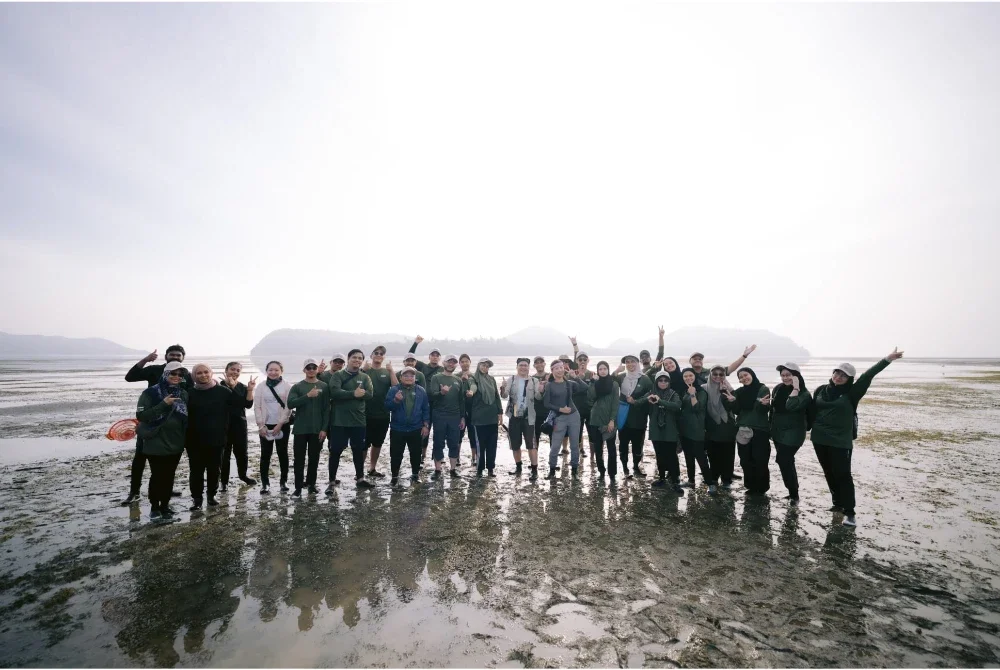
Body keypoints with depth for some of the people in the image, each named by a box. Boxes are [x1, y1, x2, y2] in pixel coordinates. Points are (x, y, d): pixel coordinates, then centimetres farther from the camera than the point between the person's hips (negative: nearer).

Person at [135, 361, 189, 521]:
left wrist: (185, 439, 6)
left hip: (176, 444, 4)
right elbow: (140, 415, -16)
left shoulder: (183, 394, 5)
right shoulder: (151, 392, -9)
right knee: (157, 476, 6)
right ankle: (154, 507, 22)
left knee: (169, 477, 12)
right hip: (156, 444, -4)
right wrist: (163, 404, -24)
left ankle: (165, 506, 25)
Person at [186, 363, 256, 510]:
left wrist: (249, 390, -17)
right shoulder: (190, 394, 0)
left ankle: (212, 495, 26)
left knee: (214, 470, 11)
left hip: (216, 439, 0)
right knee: (196, 470, 6)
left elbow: (243, 403, -2)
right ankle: (196, 498, 19)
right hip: (195, 441, 0)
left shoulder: (222, 391, -2)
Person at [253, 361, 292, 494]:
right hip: (266, 425, 1)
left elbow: (288, 407, -5)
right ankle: (265, 483, 13)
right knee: (265, 454, 3)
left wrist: (280, 424, -11)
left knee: (283, 453, 7)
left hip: (282, 425, -1)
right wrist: (261, 425, -7)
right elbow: (257, 407, 1)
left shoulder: (287, 386, -2)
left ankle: (283, 481, 18)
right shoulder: (261, 387, 4)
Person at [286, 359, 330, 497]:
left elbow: (326, 409, 0)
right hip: (300, 429, 0)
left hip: (317, 429, 1)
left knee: (314, 458, 10)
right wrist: (308, 395, -24)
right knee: (299, 459, 3)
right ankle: (298, 487, 11)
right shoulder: (297, 387, 2)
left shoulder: (324, 386, 2)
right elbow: (290, 404, -13)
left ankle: (311, 483, 23)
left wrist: (324, 429, -5)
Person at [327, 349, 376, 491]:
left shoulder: (365, 377, 7)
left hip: (358, 421, 3)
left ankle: (360, 479, 27)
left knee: (359, 451, 13)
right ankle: (332, 481, 19)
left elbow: (369, 394, -9)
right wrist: (354, 393, -21)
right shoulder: (338, 375, -1)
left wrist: (346, 394, -15)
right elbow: (334, 392, -18)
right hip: (339, 421, -3)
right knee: (335, 451, 5)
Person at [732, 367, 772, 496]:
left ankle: (761, 488, 11)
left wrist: (764, 404, -32)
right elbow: (737, 411, 9)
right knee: (745, 460, 6)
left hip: (759, 430, -4)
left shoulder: (763, 389, -4)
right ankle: (751, 486, 19)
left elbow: (765, 410, -10)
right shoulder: (739, 392, 9)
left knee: (760, 460, -3)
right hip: (743, 430, 4)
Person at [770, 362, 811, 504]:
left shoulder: (803, 393, -13)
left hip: (793, 433, -6)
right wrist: (771, 428, 16)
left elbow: (790, 406, -33)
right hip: (778, 432, 7)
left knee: (783, 461, -11)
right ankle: (793, 492, 27)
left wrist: (795, 388, -26)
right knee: (786, 461, 14)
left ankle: (794, 495, 4)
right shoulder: (778, 389, 4)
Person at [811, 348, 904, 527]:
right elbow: (812, 411, 11)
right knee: (830, 474, 14)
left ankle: (849, 512, 3)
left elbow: (868, 376, -14)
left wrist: (887, 359, -23)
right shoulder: (821, 390, 5)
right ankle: (837, 503, 29)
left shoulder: (851, 393, -5)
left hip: (840, 442, -3)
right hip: (819, 439, 4)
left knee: (843, 476, -3)